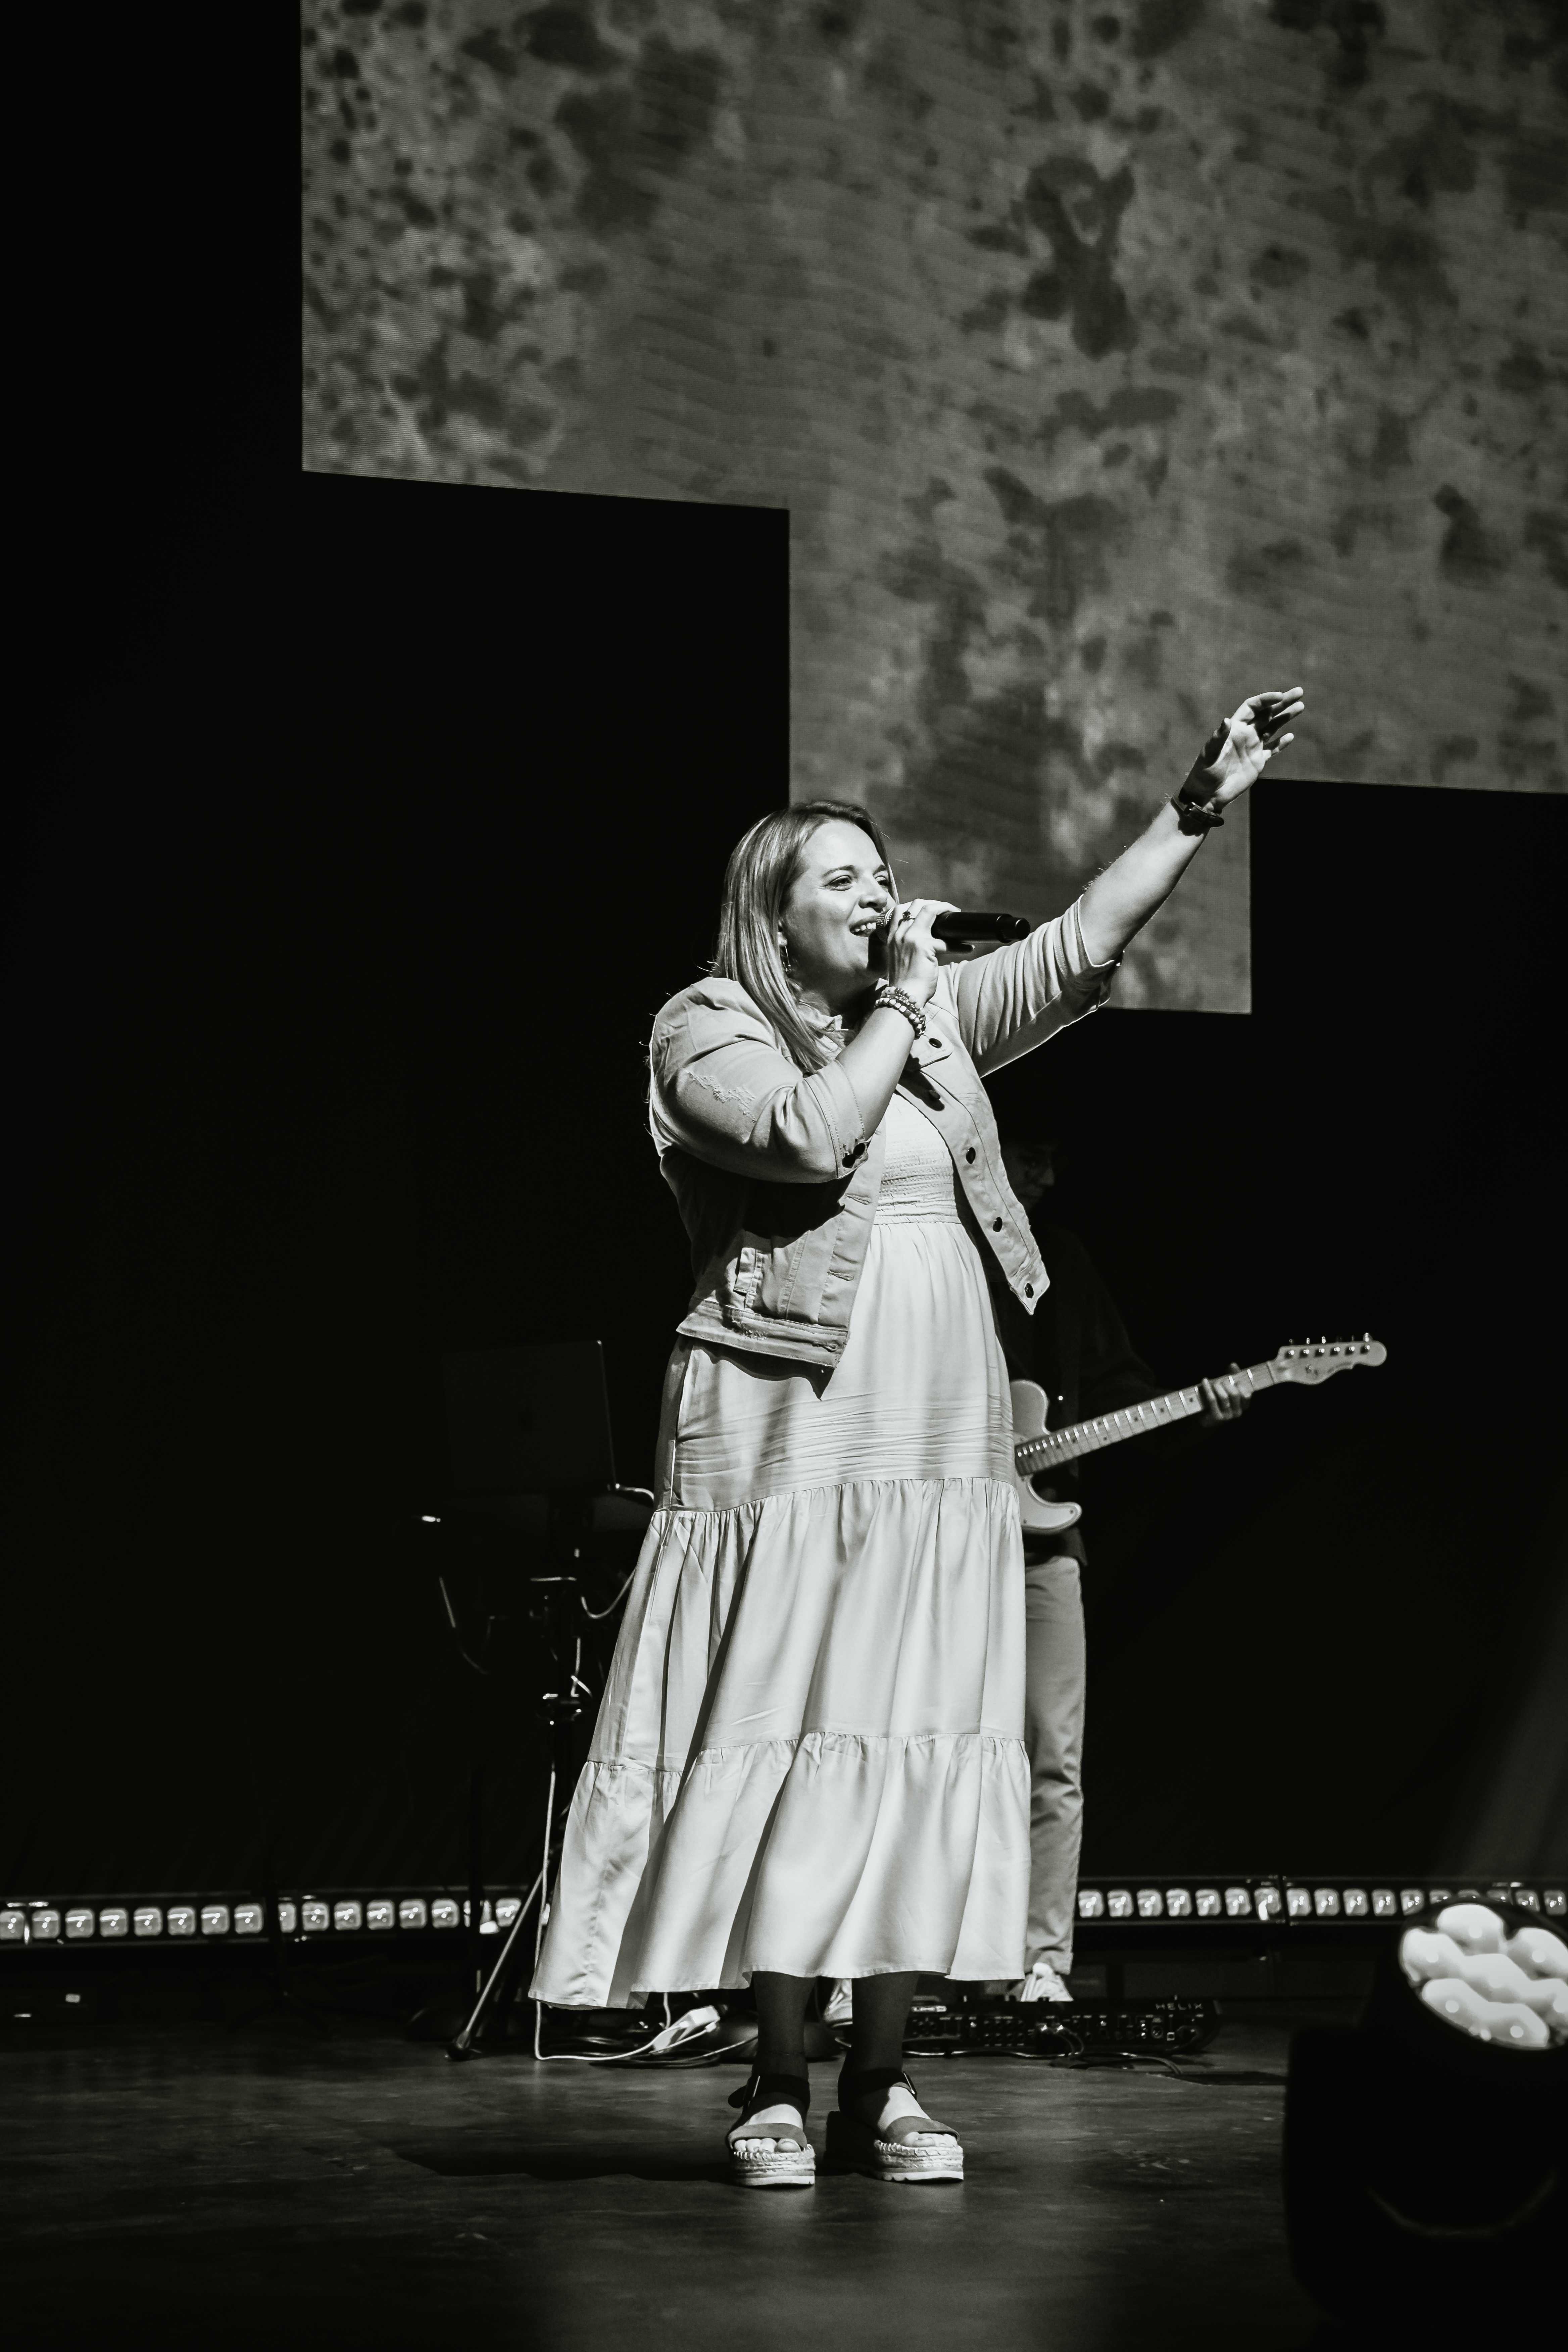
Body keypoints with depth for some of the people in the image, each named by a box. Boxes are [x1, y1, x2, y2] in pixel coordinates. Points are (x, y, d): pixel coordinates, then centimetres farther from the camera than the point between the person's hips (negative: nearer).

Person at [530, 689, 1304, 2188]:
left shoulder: (936, 1021, 19)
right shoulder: (706, 1032, 2)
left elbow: (1082, 944, 12)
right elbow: (811, 1133, -16)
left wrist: (1203, 801, 4)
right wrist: (894, 1009, -4)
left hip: (945, 1447, 6)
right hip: (794, 1437, -6)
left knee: (919, 1755, 2)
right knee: (789, 1748, -8)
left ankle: (877, 2090, 5)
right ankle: (773, 2092, -4)